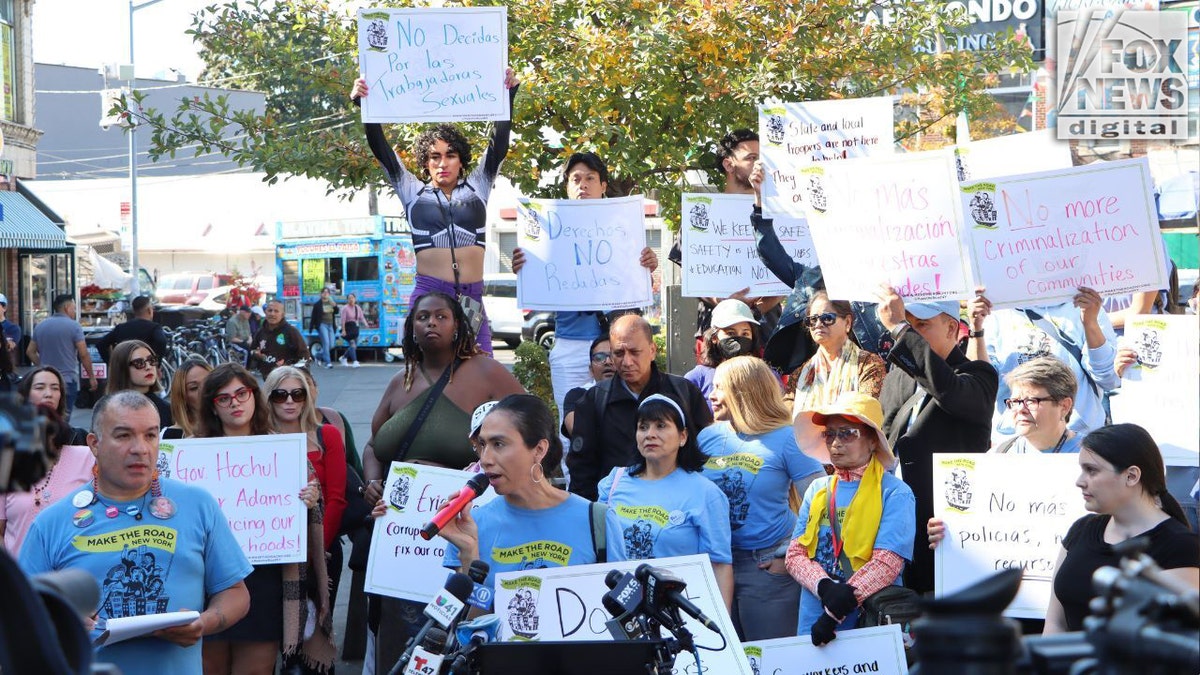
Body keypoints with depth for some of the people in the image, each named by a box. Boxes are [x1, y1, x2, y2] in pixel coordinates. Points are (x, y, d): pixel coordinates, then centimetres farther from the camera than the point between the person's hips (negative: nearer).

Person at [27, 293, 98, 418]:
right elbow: (84, 355, -11)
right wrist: (92, 377, -2)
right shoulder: (73, 326, -9)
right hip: (67, 379, -5)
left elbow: (30, 351, 12)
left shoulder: (40, 326, 9)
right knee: (63, 419, -2)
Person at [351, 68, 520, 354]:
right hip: (428, 295, -1)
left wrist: (508, 96, -7)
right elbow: (381, 150, 5)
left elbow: (498, 145, 6)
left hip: (472, 298, 1)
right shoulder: (413, 192, 12)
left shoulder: (477, 188, 15)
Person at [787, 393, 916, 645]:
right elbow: (795, 553, 3)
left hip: (869, 622, -4)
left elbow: (886, 563, -15)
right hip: (812, 621, 4)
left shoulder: (895, 494, -6)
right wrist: (824, 587, -18)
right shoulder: (817, 490, 9)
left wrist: (834, 614, -21)